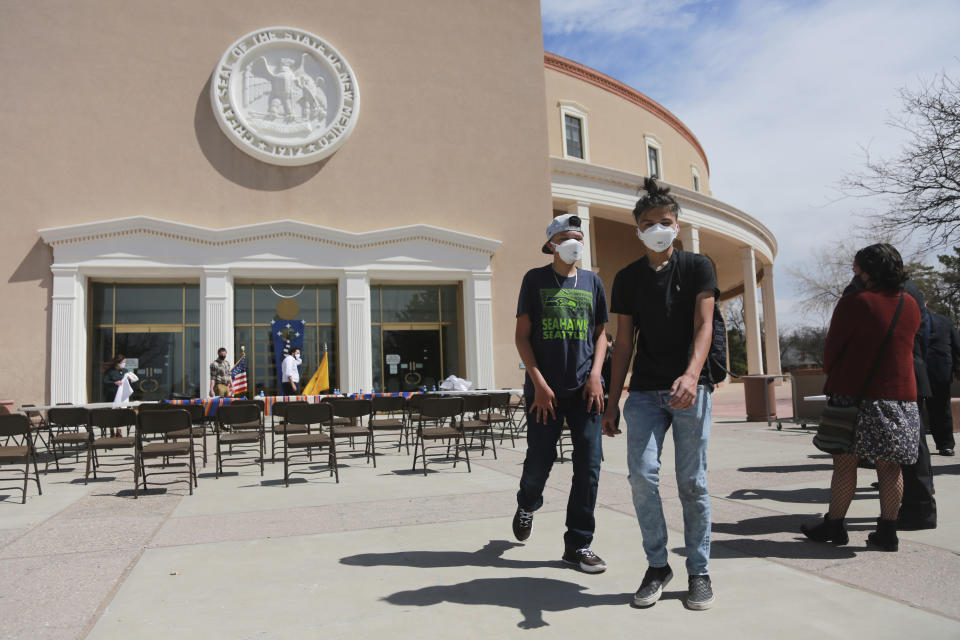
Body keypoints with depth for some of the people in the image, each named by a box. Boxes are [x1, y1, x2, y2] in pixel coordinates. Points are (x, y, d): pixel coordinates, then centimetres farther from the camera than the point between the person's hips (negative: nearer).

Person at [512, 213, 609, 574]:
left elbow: (600, 333, 14)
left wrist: (595, 374, -2)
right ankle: (527, 506, 38)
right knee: (539, 461, 4)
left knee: (589, 465, -2)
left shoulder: (592, 282, 12)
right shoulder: (535, 279, 3)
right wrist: (539, 383, -9)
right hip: (545, 389, -2)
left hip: (584, 388, 3)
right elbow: (522, 335, 0)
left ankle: (578, 545, 11)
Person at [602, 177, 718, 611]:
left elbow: (703, 326, -9)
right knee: (642, 474, -8)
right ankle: (657, 566, 9)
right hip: (644, 390, 2)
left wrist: (691, 374, -27)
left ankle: (698, 571, 17)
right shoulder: (627, 278, 11)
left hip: (690, 387, -2)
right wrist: (612, 403, 7)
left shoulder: (697, 267, 4)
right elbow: (624, 343, 12)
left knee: (692, 482, 1)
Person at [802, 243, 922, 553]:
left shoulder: (855, 301, -10)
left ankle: (834, 526, 11)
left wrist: (831, 373, 12)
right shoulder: (911, 305, 8)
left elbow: (832, 348, -5)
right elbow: (903, 347, 20)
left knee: (845, 463, 3)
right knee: (890, 466, 8)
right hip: (901, 396, 5)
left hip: (854, 394, -5)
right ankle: (887, 532, 13)